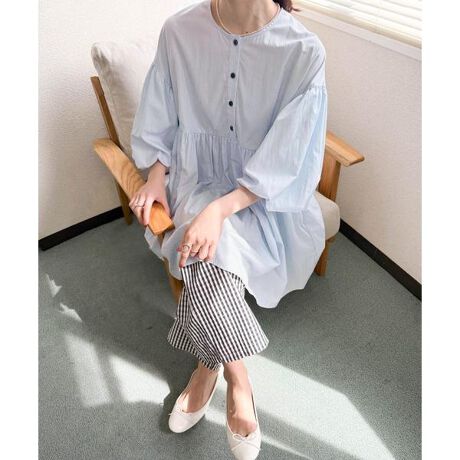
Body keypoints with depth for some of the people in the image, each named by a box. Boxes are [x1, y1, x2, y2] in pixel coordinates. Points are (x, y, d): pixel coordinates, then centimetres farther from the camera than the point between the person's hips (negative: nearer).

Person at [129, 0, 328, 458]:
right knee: (211, 257, -27)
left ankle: (208, 366, -2)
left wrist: (220, 208, -27)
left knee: (211, 254, -29)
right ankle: (238, 379, -4)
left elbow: (283, 161, -16)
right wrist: (157, 174, -9)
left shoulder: (304, 50, -13)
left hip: (266, 196, -1)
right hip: (198, 178, 2)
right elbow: (160, 119, 7)